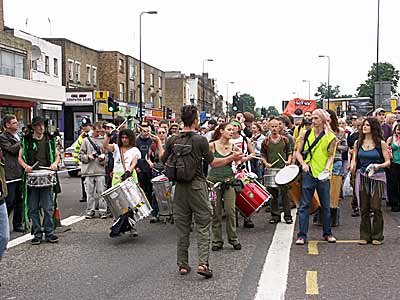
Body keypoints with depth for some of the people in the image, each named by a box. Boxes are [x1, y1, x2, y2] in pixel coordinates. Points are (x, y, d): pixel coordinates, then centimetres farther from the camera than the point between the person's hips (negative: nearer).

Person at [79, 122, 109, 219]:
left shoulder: (103, 141, 9)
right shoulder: (86, 140, 7)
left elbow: (107, 156, 10)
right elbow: (81, 155, 7)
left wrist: (103, 158, -11)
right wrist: (88, 157, -10)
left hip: (100, 171, 0)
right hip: (89, 171, 0)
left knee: (101, 192, -2)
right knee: (90, 193, 4)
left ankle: (103, 211, 5)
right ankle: (90, 211, 13)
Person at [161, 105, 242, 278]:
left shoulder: (172, 141, 1)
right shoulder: (201, 140, -9)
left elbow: (163, 161, 10)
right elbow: (213, 163, -5)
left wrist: (159, 144, 27)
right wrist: (232, 158, 7)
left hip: (180, 187, 4)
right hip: (197, 185, -4)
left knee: (181, 227, 11)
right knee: (203, 226, 3)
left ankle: (182, 264, 16)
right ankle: (203, 263, -6)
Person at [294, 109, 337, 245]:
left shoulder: (331, 137, 0)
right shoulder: (305, 134, 3)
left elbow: (331, 155, 3)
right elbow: (298, 152, 7)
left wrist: (327, 167, -15)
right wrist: (303, 164, -8)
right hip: (308, 173, 0)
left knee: (325, 206, 10)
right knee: (304, 205, 0)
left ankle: (327, 233, 25)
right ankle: (302, 235, 5)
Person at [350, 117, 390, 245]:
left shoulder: (381, 143, -1)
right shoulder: (358, 143, 8)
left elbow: (388, 162, -1)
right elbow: (355, 159, 14)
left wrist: (379, 165, -20)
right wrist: (353, 167, -7)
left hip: (377, 177, -3)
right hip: (362, 177, 3)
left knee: (375, 207, -4)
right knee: (364, 208, 5)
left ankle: (377, 236, 9)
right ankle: (365, 236, 15)